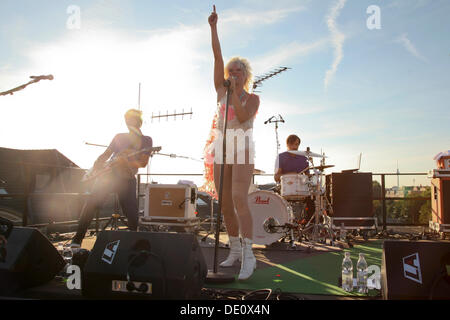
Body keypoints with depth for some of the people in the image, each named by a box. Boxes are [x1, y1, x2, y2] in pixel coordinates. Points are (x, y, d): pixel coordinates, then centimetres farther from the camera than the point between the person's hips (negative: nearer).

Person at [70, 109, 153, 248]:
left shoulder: (146, 140, 7)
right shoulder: (119, 137, 16)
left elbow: (143, 163, -6)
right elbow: (106, 154, 14)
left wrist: (126, 162, -23)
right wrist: (98, 162, -8)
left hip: (127, 180, -2)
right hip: (109, 174, 2)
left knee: (132, 215, -5)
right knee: (92, 203, -15)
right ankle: (77, 239, -8)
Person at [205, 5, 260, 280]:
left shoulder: (253, 98, 4)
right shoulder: (221, 90, 12)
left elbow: (242, 117, -16)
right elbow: (217, 56, 6)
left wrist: (234, 91, -12)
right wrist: (214, 27, 2)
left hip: (242, 150, -4)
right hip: (221, 150, 5)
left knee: (239, 199, -20)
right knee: (225, 203, 4)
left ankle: (248, 255, -19)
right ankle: (235, 250, 16)